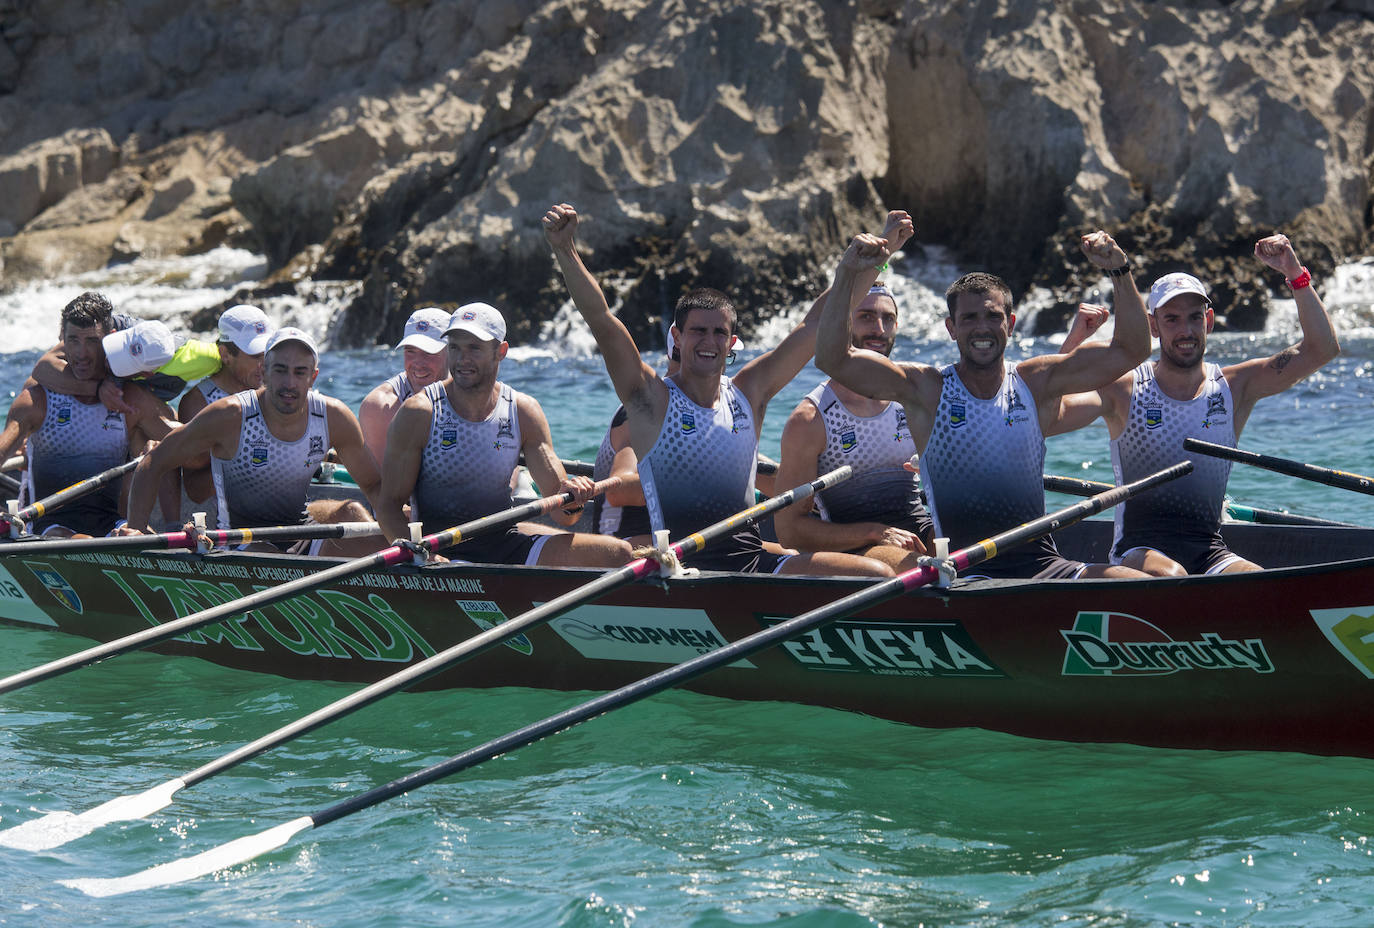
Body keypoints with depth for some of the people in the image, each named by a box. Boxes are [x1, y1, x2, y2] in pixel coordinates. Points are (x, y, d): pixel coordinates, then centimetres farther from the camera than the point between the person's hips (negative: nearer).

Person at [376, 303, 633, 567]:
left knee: (616, 553, -12)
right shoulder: (419, 413, -5)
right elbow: (389, 505, -7)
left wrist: (572, 502, -22)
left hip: (505, 544, 5)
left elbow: (560, 515, 3)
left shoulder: (524, 412, 6)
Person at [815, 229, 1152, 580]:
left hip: (1042, 564, 3)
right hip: (962, 573, -3)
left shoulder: (1037, 383, 9)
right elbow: (833, 359, -6)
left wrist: (1119, 271, -3)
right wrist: (847, 273, -13)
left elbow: (1131, 350, 8)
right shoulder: (927, 390, 2)